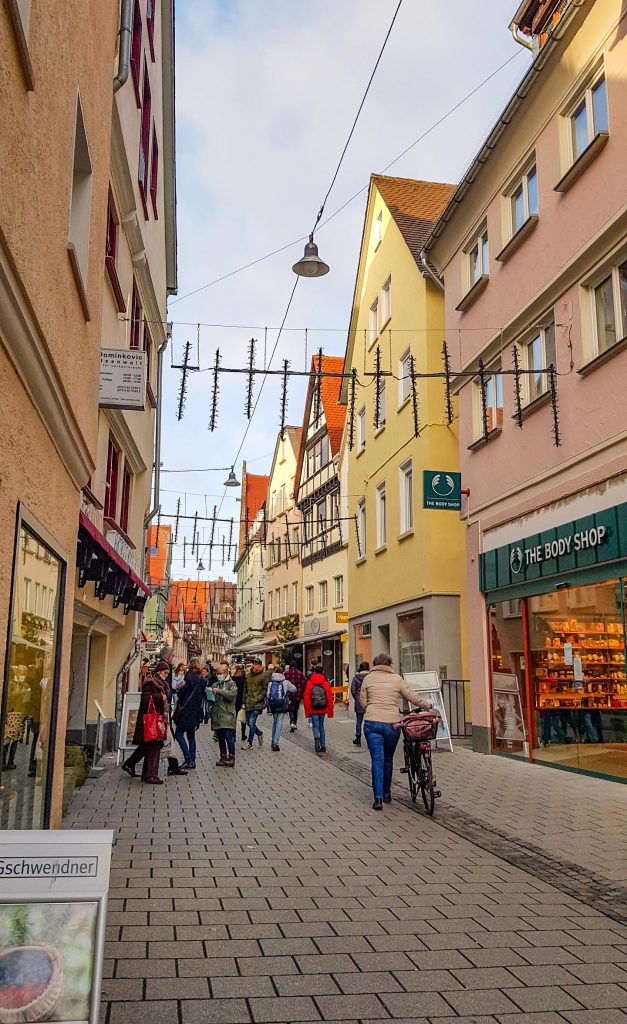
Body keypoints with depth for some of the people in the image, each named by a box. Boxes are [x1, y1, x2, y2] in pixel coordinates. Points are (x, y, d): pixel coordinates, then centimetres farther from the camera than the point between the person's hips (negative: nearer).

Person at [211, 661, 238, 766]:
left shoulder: (231, 684, -1)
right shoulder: (216, 684, 16)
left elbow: (232, 695, -18)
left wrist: (219, 691, -19)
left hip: (227, 715, -6)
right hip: (217, 715, 6)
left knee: (228, 737, -9)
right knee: (220, 738, 10)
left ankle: (231, 757, 0)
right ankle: (223, 757, 18)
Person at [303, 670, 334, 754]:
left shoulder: (309, 684, -3)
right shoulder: (326, 684, 0)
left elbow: (306, 698, -4)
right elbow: (330, 698, -1)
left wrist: (307, 711, 2)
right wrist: (330, 712, 4)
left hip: (313, 709, -2)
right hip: (323, 709, 2)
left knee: (315, 725, 5)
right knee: (321, 726, 15)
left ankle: (317, 739, -25)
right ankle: (323, 746, 14)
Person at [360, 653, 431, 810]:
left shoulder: (368, 678, 5)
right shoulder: (397, 679, 4)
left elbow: (362, 701, 7)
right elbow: (413, 697, 8)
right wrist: (427, 706, 23)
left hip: (372, 722, 0)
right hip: (392, 722, 1)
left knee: (377, 760, 0)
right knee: (388, 758, 17)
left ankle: (378, 798, -7)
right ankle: (386, 793, 28)